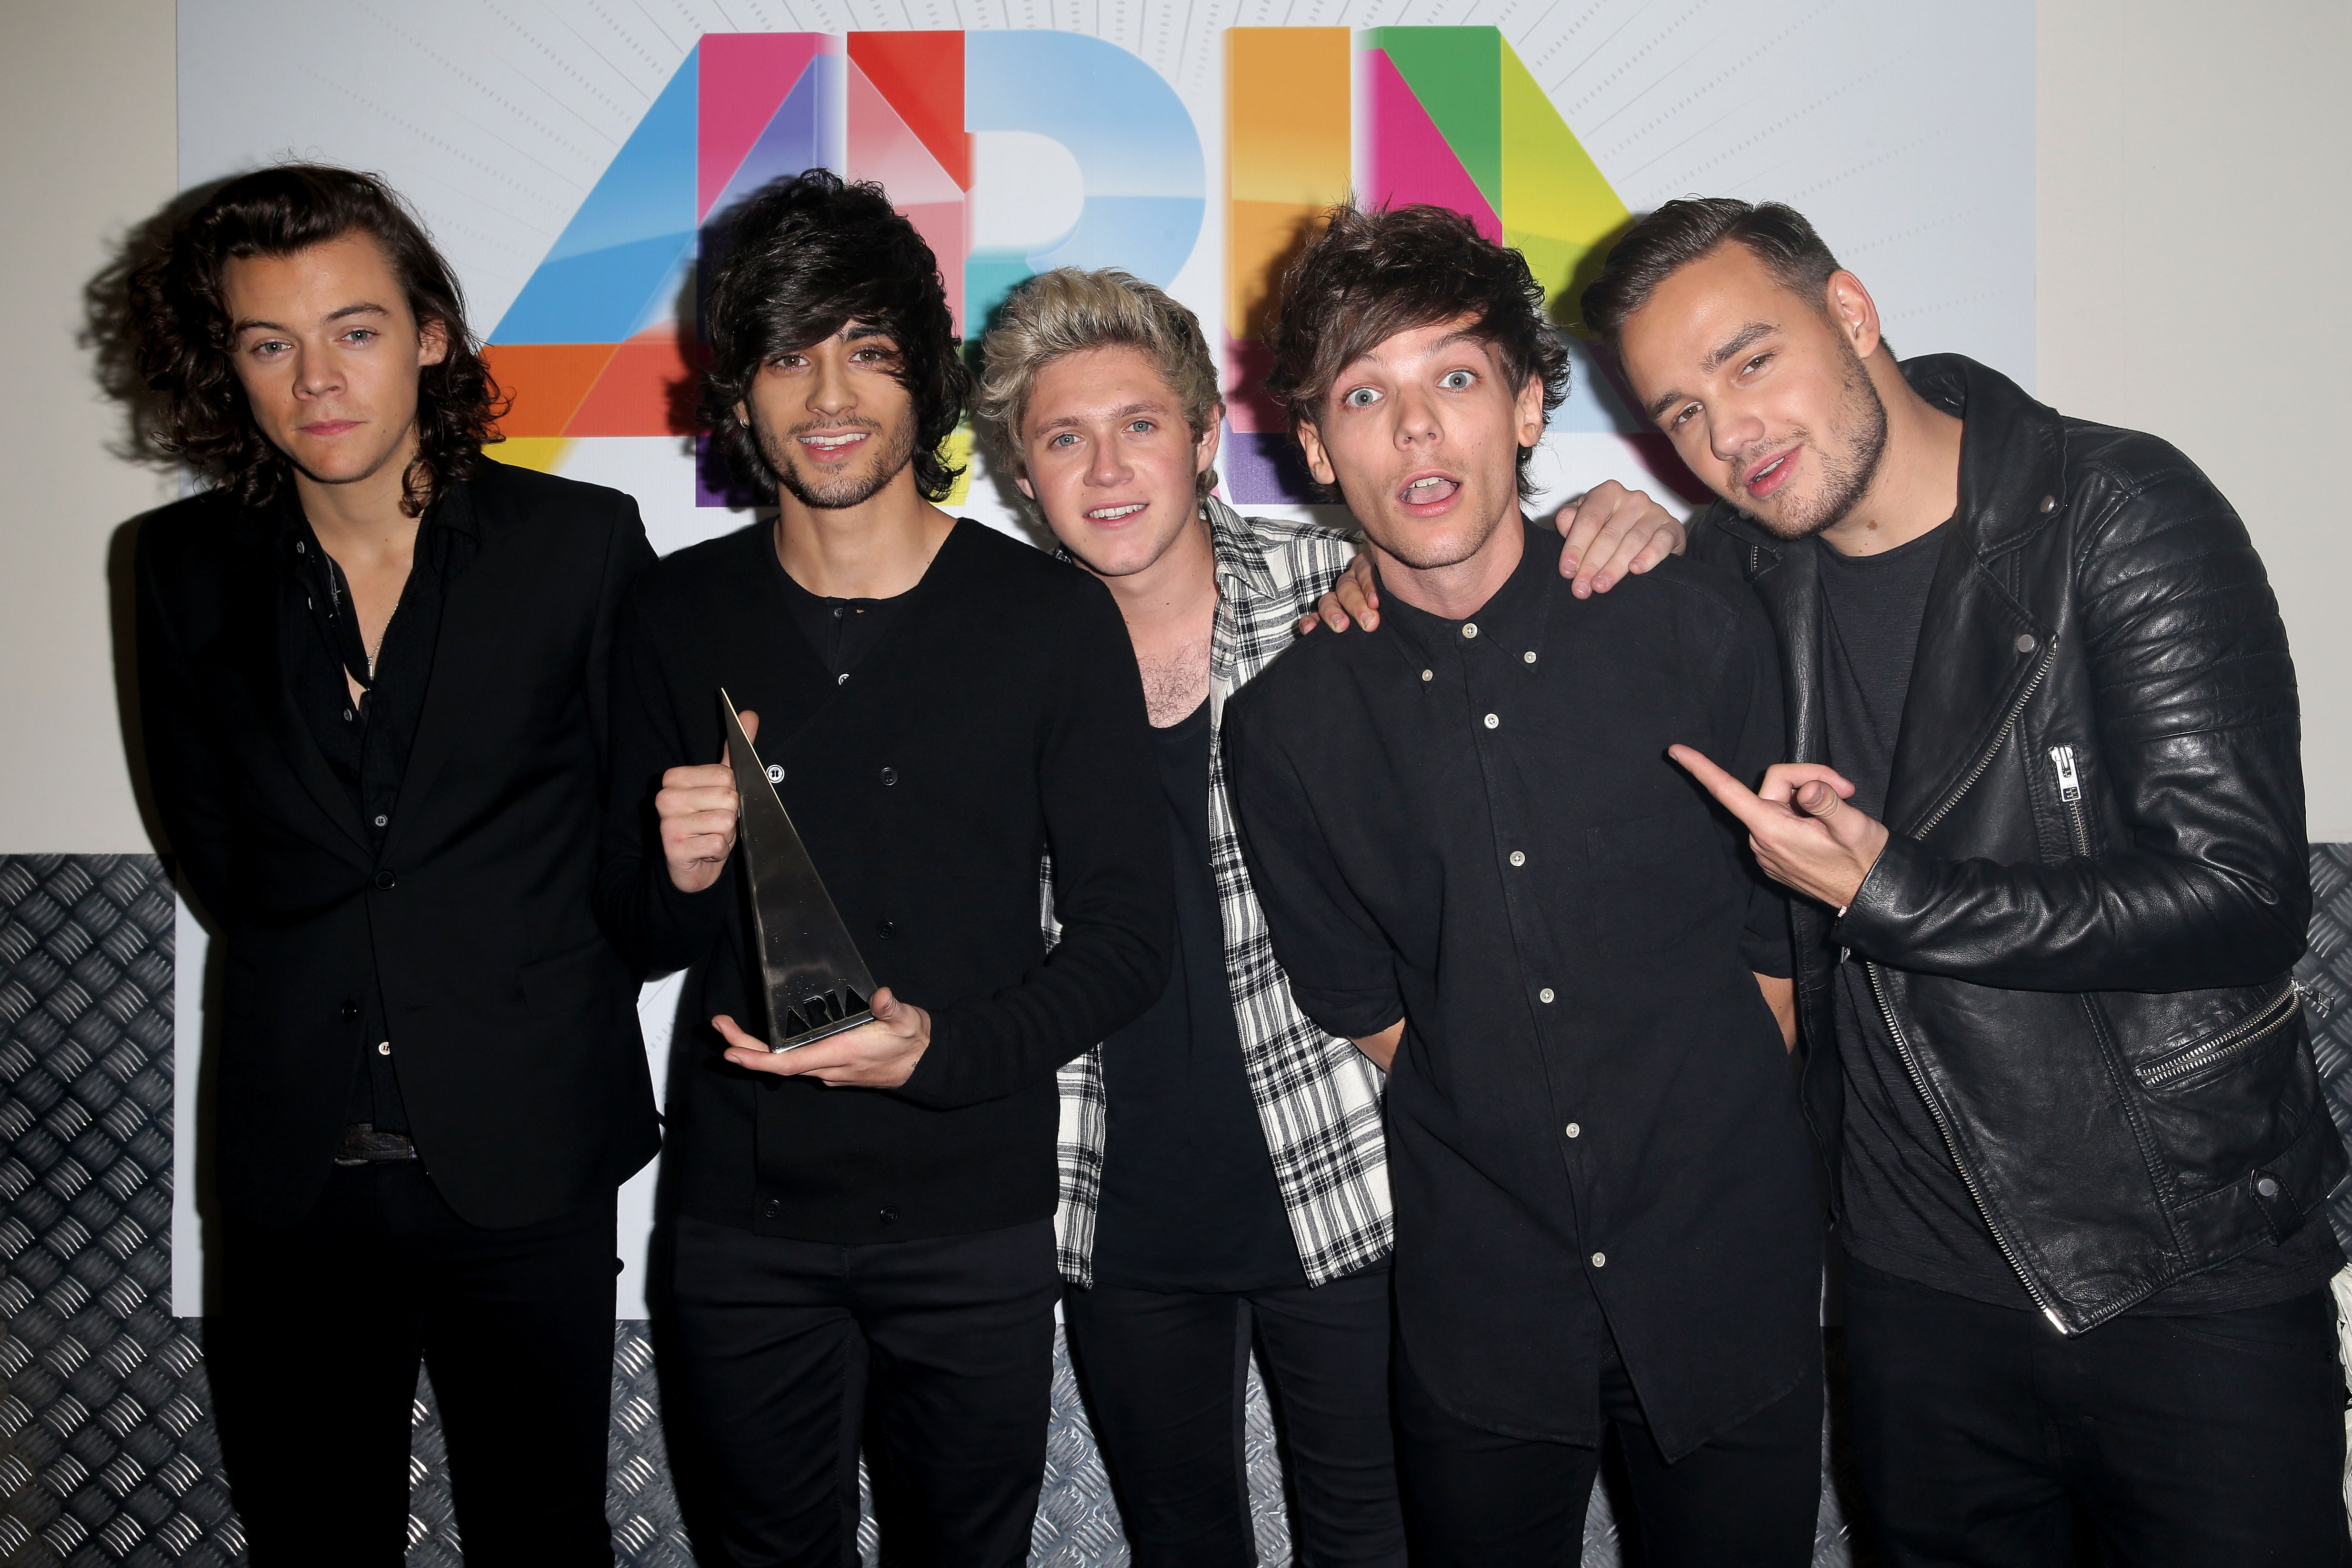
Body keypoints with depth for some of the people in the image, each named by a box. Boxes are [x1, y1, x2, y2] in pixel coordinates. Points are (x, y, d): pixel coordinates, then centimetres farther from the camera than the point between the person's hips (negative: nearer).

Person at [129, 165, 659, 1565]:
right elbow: (207, 826, 12)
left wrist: (560, 992, 2)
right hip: (292, 1168, 2)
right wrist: (321, 983, 8)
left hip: (524, 1160, -2)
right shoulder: (189, 567, 3)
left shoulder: (583, 542, -5)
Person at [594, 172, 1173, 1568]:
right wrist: (678, 876, -17)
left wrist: (939, 1050, -22)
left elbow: (1130, 932, -7)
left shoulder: (1054, 617, -8)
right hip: (741, 1210, 2)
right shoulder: (681, 615, -1)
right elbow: (639, 938, 6)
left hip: (975, 1216, -1)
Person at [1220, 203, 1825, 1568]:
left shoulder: (1700, 623, -7)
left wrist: (1727, 1174, 2)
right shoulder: (1284, 721, -6)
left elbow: (1778, 939, 0)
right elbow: (1366, 1013, 3)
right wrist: (1512, 1165, 2)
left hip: (1734, 1298, 0)